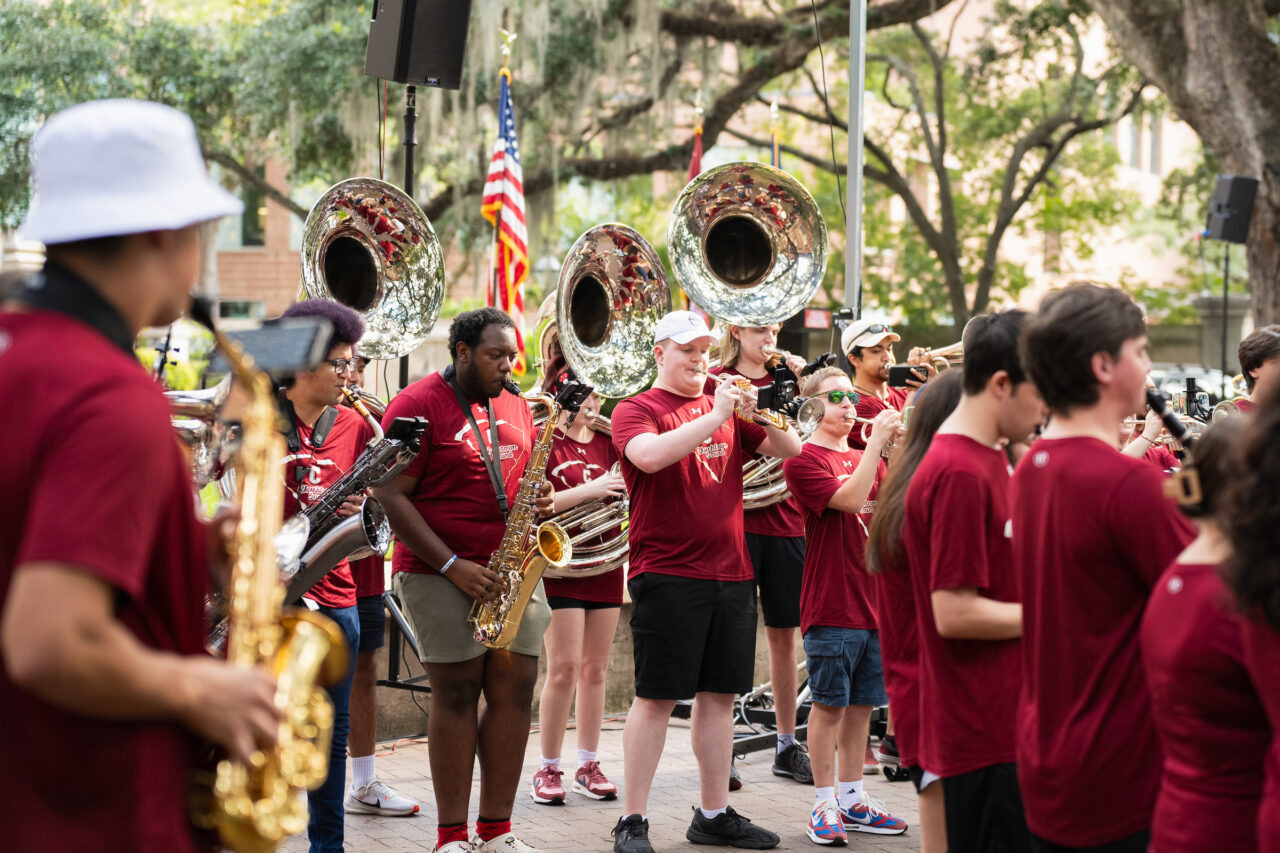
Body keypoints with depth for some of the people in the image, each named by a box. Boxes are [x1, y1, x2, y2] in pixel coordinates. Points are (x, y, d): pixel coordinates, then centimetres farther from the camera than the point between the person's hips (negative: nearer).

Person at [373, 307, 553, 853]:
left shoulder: (515, 408, 15)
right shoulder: (418, 404, -6)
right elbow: (390, 496, -11)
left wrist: (540, 498, -1)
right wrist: (452, 566, -15)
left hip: (512, 572, 6)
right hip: (441, 574, -6)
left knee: (515, 690, 0)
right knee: (456, 693, -4)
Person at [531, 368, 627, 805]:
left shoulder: (607, 443, 12)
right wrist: (592, 489, -21)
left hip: (605, 564, 5)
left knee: (595, 669, 8)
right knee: (564, 667, -8)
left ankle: (588, 766, 16)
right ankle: (548, 769, 3)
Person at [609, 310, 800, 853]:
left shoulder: (727, 409, 14)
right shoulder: (636, 410, -2)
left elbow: (791, 450, 9)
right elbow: (649, 456, -23)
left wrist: (759, 414, -8)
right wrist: (714, 416, -21)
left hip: (730, 573, 6)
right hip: (667, 574, -5)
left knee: (719, 695, 10)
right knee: (656, 698, -4)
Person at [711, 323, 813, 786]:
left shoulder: (785, 377, 13)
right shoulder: (717, 380, 2)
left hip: (785, 520, 4)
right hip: (734, 519, -4)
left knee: (784, 634, 9)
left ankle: (787, 744, 18)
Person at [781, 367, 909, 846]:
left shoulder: (865, 458, 16)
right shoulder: (803, 461, -7)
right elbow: (851, 499, -20)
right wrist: (877, 439, -19)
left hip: (875, 601, 6)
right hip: (832, 605, -6)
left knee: (862, 704, 11)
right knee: (829, 704, -1)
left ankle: (853, 800, 19)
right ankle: (825, 804, 8)